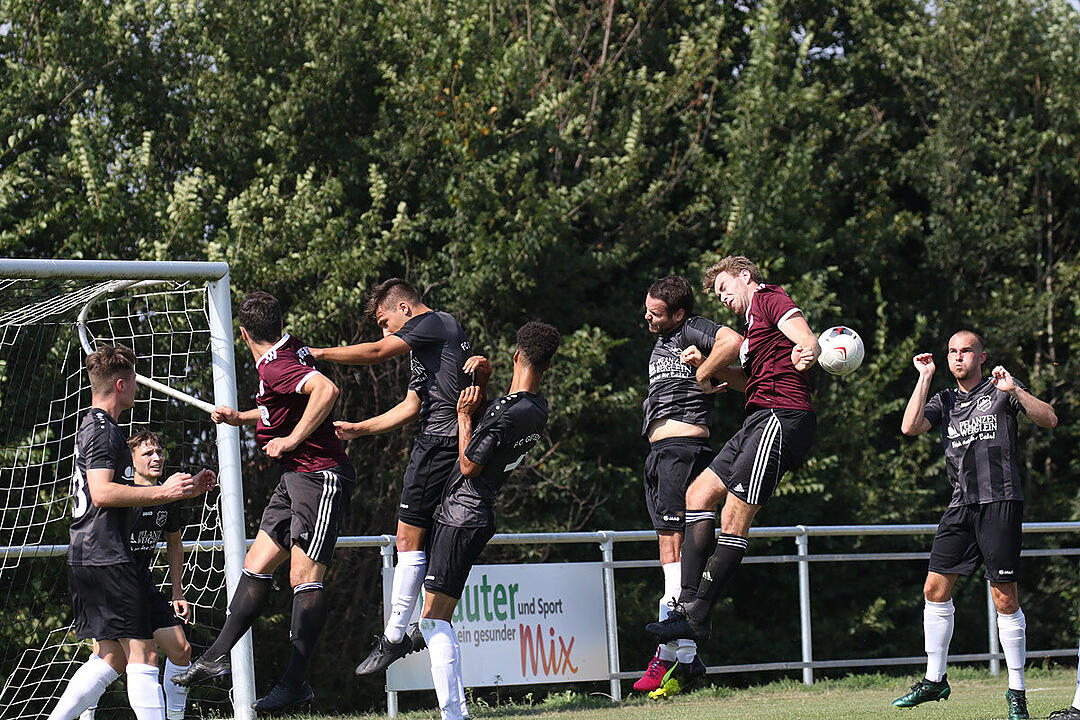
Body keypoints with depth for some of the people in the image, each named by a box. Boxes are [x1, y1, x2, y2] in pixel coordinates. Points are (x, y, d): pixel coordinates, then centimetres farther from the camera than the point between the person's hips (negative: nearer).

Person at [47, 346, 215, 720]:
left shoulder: (92, 427, 24)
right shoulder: (103, 429, -9)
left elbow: (121, 494, 30)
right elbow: (102, 493, -21)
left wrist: (184, 489, 26)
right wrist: (163, 492, -18)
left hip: (85, 558, 10)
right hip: (108, 557, -10)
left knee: (112, 657, 10)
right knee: (142, 653, -11)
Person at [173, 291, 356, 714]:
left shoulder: (274, 367, -19)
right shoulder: (291, 350, 10)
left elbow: (326, 390, -35)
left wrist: (293, 438, -24)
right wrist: (240, 418, 27)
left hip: (319, 476, -11)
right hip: (295, 477, 11)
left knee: (304, 577, -9)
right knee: (257, 564, 10)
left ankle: (296, 683, -7)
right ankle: (217, 658, 14)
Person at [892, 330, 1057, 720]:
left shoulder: (1001, 391, 5)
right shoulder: (945, 401, 18)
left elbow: (1049, 419, -5)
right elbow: (910, 427, 1)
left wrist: (1015, 391, -19)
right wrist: (925, 378, 3)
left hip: (1001, 501, -5)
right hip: (961, 505, 5)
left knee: (1004, 598, -7)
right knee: (935, 588, 1)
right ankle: (935, 680, 12)